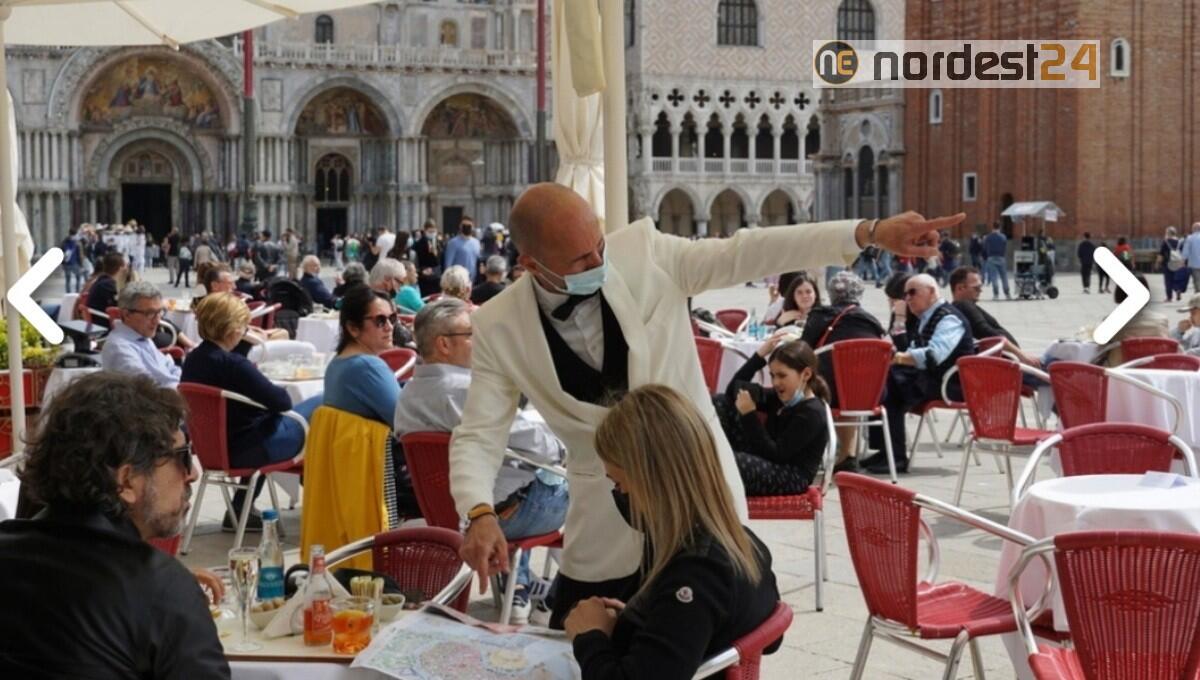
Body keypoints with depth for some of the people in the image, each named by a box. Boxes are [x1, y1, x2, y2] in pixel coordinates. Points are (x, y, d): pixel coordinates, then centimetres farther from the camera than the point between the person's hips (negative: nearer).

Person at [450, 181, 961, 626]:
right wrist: (479, 514, -30)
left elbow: (744, 254, -11)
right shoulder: (499, 328, -10)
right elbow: (478, 437, -10)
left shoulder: (644, 251, -10)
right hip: (608, 526, 0)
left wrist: (870, 232, -18)